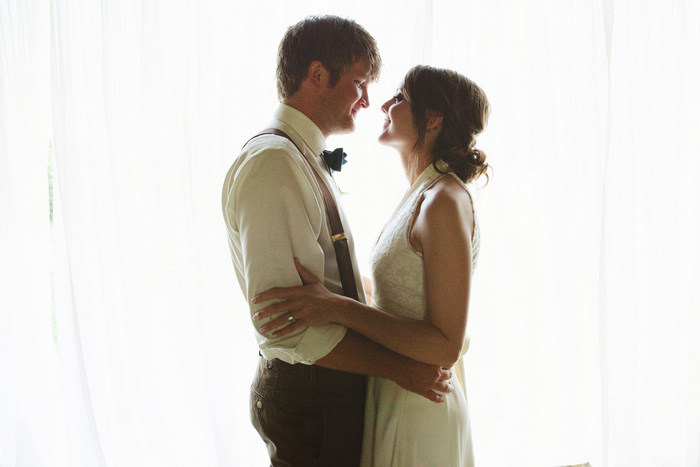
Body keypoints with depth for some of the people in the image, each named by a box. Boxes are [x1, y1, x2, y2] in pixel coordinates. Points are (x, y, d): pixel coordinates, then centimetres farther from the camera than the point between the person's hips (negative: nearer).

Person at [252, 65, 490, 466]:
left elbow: (447, 346, -24)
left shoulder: (445, 202, -21)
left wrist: (338, 308, -28)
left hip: (417, 418, -9)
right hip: (392, 400, 9)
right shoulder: (423, 196, 7)